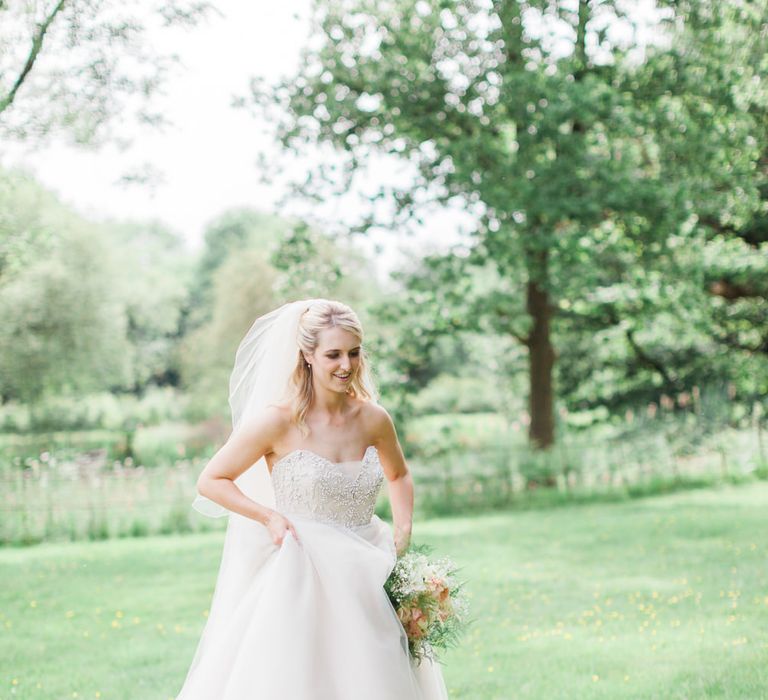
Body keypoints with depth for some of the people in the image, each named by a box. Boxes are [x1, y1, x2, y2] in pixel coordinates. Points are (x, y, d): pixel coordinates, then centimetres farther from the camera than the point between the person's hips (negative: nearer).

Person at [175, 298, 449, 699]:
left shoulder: (373, 419, 1)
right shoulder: (280, 420, -11)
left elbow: (399, 475, 21)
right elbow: (211, 481, -3)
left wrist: (403, 532, 5)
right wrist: (269, 517, -14)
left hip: (364, 584, 4)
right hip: (299, 580, -4)